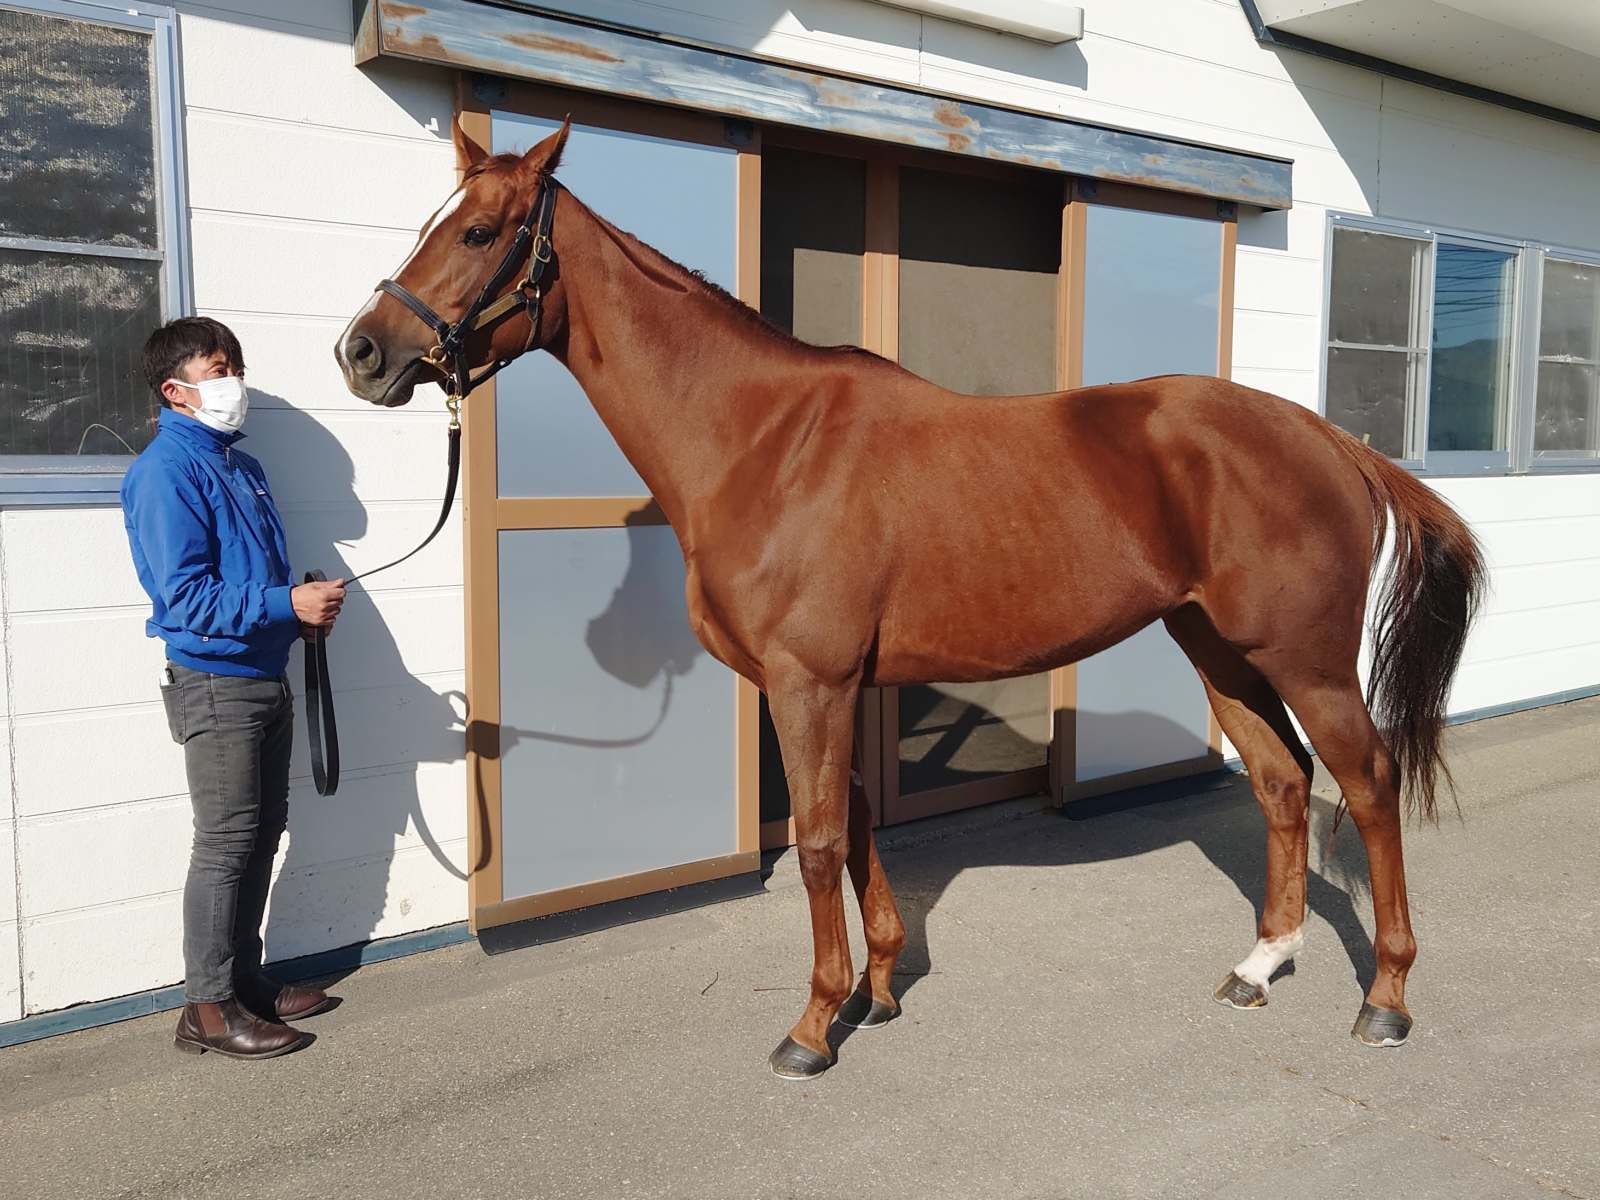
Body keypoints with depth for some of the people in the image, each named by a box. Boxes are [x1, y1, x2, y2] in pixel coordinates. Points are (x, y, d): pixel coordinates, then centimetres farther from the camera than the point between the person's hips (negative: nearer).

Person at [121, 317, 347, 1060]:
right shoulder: (167, 471, -13)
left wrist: (304, 609, 2)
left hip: (266, 677, 9)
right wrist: (287, 604, -25)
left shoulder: (239, 465, 13)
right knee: (226, 844, -2)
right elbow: (187, 595, -21)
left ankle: (245, 979, 28)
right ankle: (208, 1007, 11)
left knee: (264, 833, 15)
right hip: (215, 684, -9)